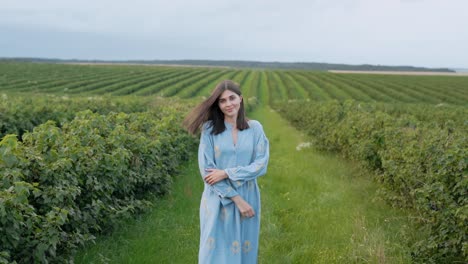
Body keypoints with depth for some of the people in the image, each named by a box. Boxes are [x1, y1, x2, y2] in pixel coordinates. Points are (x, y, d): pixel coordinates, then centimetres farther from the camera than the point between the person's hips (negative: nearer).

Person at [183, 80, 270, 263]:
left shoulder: (255, 128, -1)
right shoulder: (210, 129, -6)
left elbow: (261, 164, -7)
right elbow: (206, 170, -10)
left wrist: (226, 173, -17)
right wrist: (236, 198, -14)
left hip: (248, 198, 1)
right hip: (218, 201, -1)